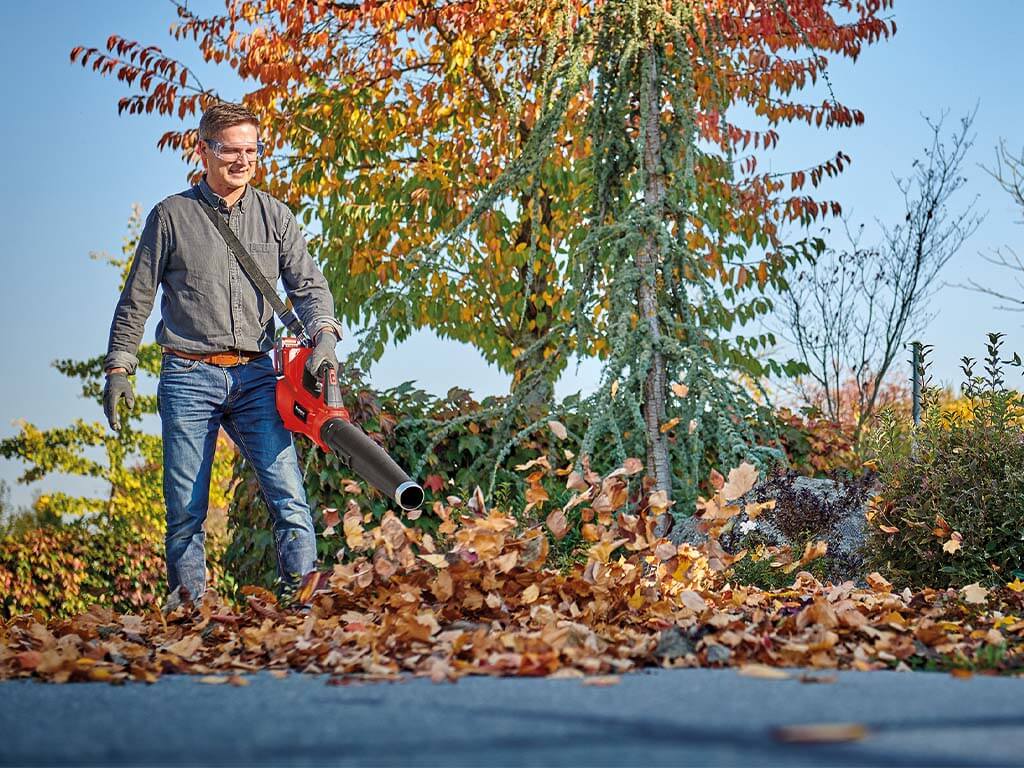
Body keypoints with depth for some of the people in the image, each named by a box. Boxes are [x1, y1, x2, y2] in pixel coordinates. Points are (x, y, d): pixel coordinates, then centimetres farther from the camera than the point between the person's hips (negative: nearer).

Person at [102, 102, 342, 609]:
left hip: (254, 376, 1)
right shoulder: (171, 216, 5)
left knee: (288, 496, -10)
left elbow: (308, 285, 5)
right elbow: (135, 301, 9)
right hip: (188, 377, -1)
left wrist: (323, 333, -15)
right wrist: (118, 367, 4)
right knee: (185, 510, 2)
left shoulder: (275, 216, 11)